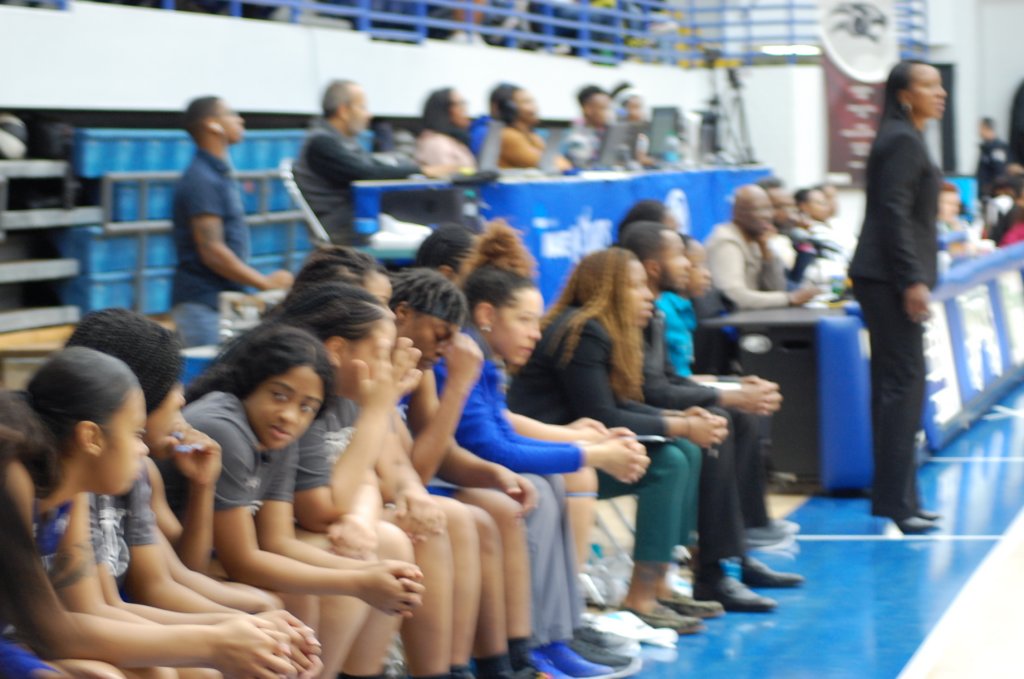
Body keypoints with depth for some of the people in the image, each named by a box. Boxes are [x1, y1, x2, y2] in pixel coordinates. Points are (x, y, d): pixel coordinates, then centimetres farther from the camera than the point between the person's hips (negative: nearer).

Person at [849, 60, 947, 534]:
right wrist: (912, 281, -22)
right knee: (904, 384, -10)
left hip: (885, 278, 10)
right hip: (890, 279, -10)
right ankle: (896, 500, -8)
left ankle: (896, 496, 15)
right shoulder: (902, 140, -13)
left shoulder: (904, 138, 19)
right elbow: (895, 215, -20)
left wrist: (915, 278, 20)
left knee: (896, 384, 11)